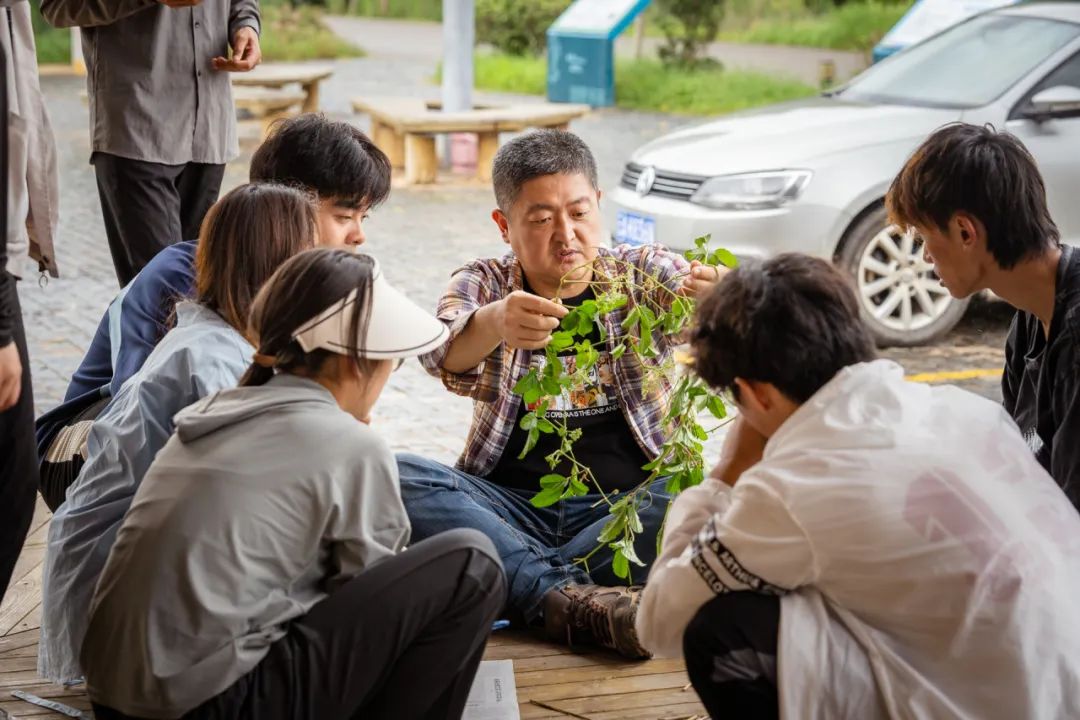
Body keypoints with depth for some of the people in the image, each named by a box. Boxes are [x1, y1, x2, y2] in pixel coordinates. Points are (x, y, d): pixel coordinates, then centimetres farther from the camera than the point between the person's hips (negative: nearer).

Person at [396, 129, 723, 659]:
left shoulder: (642, 273, 9)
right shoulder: (482, 285, 7)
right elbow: (441, 353, -15)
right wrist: (493, 324, -39)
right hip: (512, 505, 0)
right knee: (394, 477, -28)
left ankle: (532, 586, -30)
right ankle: (574, 599, -39)